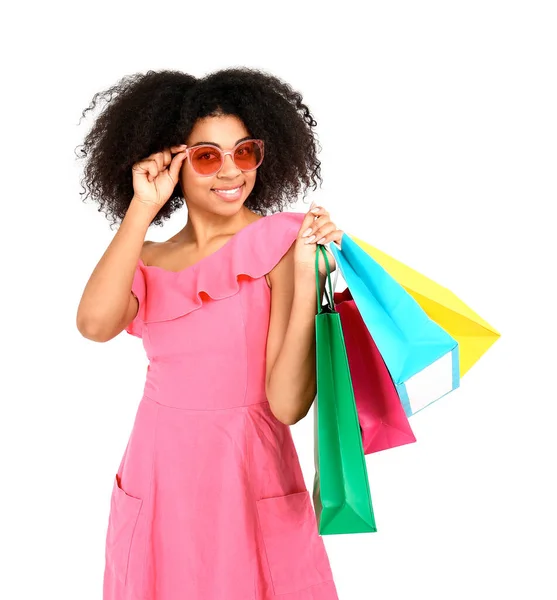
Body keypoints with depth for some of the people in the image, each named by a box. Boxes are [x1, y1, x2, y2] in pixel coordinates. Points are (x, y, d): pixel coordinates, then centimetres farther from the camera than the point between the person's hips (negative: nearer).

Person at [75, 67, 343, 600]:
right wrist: (142, 208, -12)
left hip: (250, 482, -3)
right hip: (156, 481, 3)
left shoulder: (281, 243, -7)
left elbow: (287, 404, -14)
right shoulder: (146, 261, 4)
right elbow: (95, 324, -20)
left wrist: (307, 280, -24)